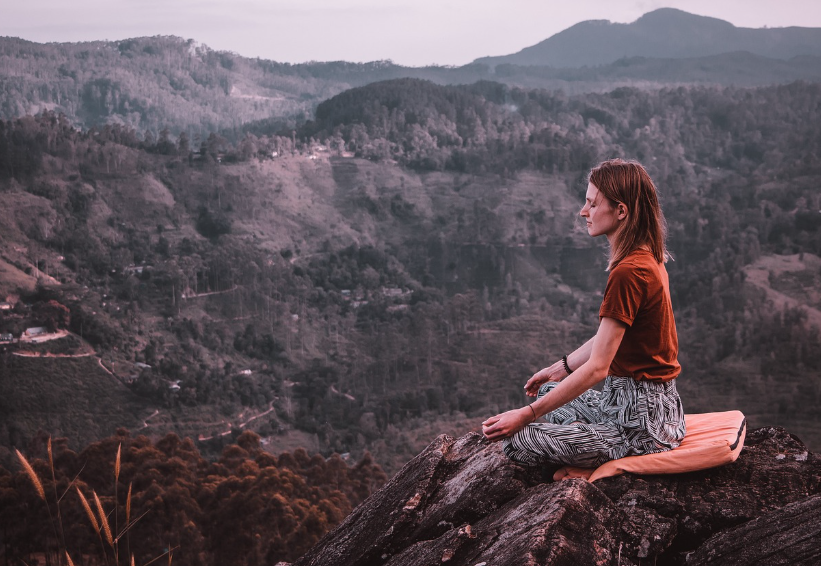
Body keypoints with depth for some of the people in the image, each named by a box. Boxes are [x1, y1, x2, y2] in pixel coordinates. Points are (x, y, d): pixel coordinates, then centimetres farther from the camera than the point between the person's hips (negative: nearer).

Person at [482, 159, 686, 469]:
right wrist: (559, 369, 23)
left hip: (642, 424, -10)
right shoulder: (648, 259, 7)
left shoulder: (628, 273, -24)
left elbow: (598, 367, -25)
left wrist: (526, 415, -22)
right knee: (548, 392, 28)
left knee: (518, 441, -12)